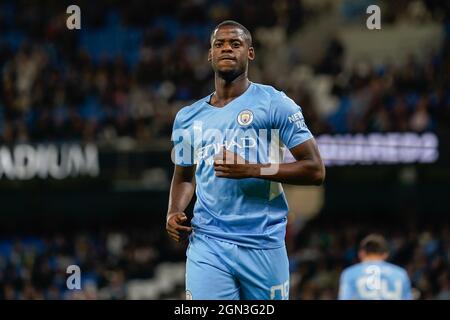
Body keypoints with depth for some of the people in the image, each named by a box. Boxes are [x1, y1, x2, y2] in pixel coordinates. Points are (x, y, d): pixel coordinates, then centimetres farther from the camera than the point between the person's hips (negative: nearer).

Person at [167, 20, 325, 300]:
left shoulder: (274, 103, 0)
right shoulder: (188, 118, 15)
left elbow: (315, 169, -5)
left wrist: (251, 170, -15)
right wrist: (174, 213, 8)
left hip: (264, 245, -3)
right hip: (207, 246, 3)